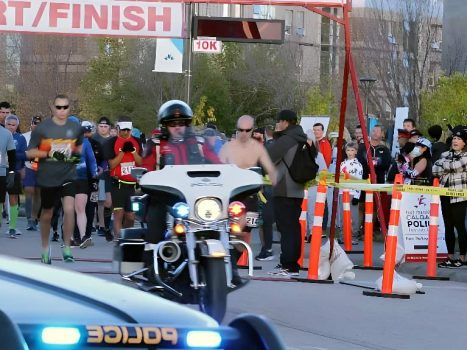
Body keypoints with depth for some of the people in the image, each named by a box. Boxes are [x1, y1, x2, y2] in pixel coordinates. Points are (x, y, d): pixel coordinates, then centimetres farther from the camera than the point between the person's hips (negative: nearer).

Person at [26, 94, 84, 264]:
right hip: (47, 178, -1)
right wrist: (49, 153, -20)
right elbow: (30, 153, -6)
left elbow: (80, 146, 22)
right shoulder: (42, 128, -6)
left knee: (69, 209, -19)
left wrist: (77, 152, -2)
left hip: (68, 176, 1)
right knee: (46, 215, 13)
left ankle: (67, 248, -7)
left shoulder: (76, 128, 2)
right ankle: (45, 249, 33)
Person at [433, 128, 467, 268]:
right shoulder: (446, 155, 13)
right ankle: (450, 257, 12)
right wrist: (449, 170, -9)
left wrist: (443, 164, 0)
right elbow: (435, 171, 4)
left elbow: (454, 166, -17)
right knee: (448, 226, 7)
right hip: (445, 195, 6)